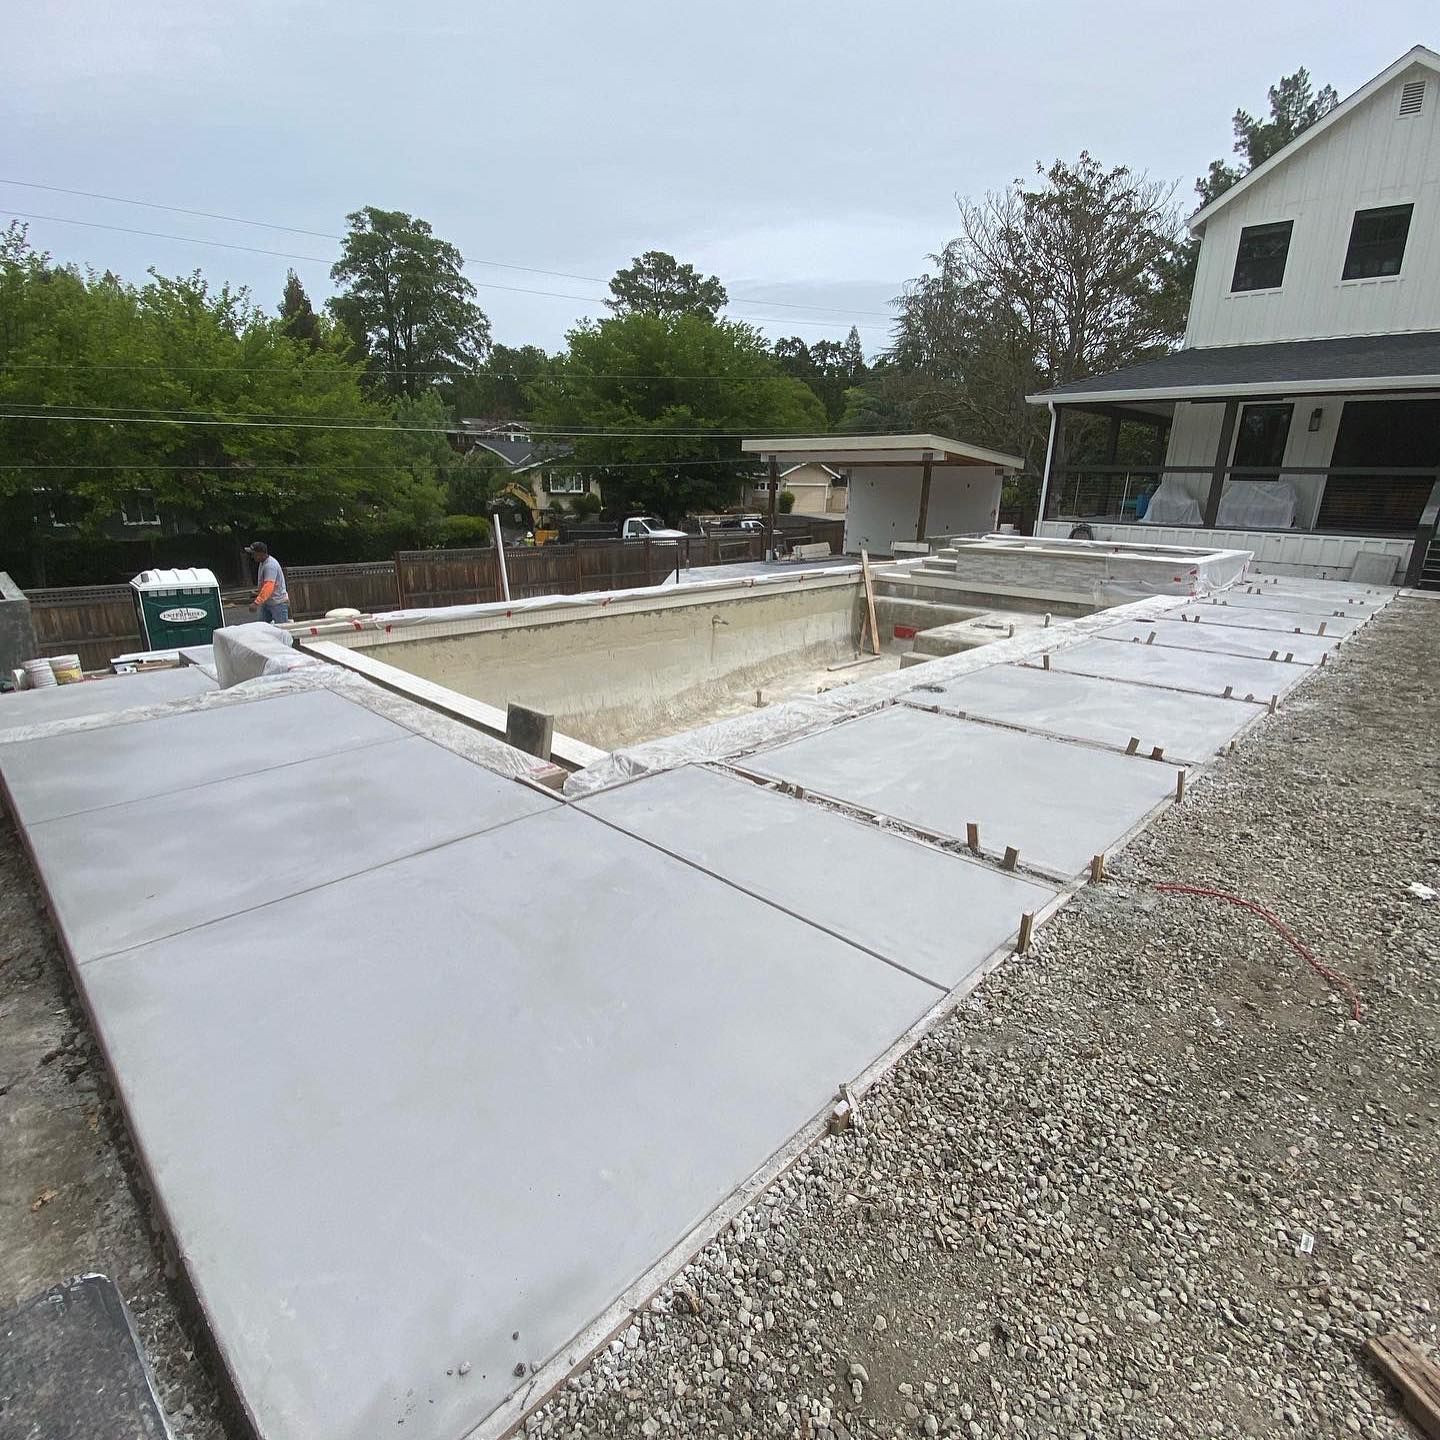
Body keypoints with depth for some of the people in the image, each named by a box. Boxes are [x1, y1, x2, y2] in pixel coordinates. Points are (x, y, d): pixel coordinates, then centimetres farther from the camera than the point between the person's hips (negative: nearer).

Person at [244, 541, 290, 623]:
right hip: (266, 602, 10)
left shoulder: (270, 565, -23)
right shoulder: (262, 563, 9)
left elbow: (268, 587, -32)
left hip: (278, 603, -10)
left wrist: (256, 603, -36)